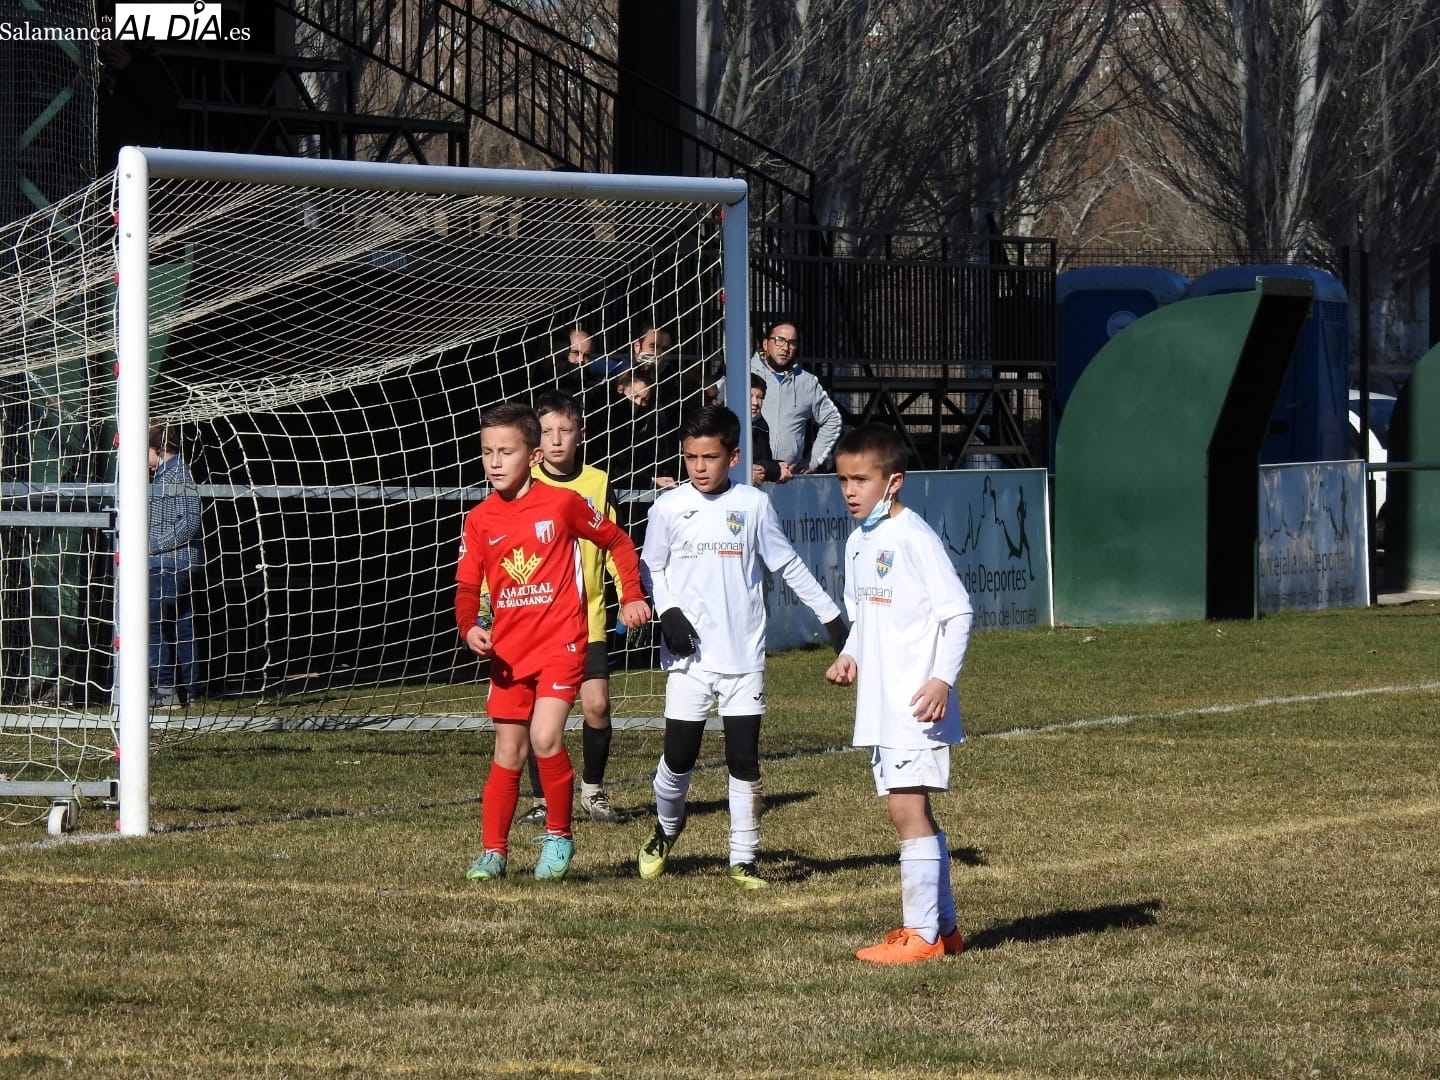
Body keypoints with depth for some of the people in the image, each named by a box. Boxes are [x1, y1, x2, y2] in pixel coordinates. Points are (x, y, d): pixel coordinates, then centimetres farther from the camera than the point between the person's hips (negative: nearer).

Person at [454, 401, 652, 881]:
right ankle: (493, 851, 15)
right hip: (509, 649, 4)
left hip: (561, 641, -4)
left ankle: (559, 836, -1)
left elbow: (618, 542, 7)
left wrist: (631, 597, -1)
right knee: (509, 753, 7)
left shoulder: (563, 503, -5)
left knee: (545, 737, -19)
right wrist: (470, 628, -13)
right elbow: (467, 586, 6)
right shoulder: (479, 520, 3)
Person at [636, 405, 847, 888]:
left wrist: (830, 614, 11)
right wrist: (668, 611, -8)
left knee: (744, 760, -2)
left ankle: (743, 859, 6)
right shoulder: (670, 507, 0)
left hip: (744, 655, 0)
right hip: (689, 654, 0)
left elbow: (788, 565, 11)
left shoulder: (754, 504, 2)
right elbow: (650, 567, 9)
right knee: (679, 756, 0)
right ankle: (665, 829, 28)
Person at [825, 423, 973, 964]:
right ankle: (943, 925, 20)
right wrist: (850, 655, 7)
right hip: (879, 705, 9)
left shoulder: (913, 536, -12)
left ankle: (922, 933, -8)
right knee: (913, 813, 13)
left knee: (907, 807, -11)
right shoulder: (858, 542, 14)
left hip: (917, 705, -9)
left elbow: (957, 609, -14)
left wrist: (943, 678, -21)